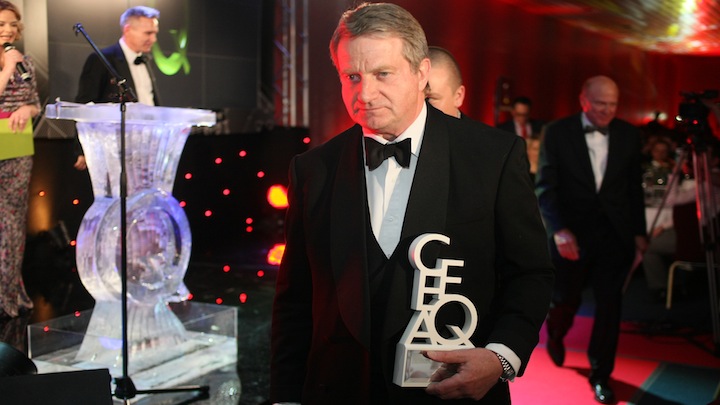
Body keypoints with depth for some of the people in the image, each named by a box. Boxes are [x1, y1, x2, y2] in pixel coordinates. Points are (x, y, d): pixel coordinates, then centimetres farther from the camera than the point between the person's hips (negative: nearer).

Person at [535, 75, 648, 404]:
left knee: (610, 305, 3)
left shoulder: (628, 134, 2)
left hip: (614, 235, 2)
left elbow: (635, 187, 9)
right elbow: (545, 186, -9)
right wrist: (559, 230, -20)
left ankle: (601, 375, 19)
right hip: (572, 234, -2)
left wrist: (639, 231, 9)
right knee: (566, 300, 12)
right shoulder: (557, 133, -6)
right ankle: (555, 336, 47)